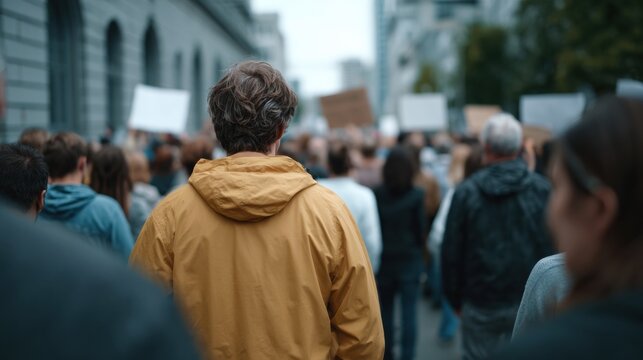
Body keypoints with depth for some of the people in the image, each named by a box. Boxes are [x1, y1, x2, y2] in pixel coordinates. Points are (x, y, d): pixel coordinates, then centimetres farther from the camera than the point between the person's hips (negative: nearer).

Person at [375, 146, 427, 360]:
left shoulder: (377, 195, -6)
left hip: (383, 260, 3)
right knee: (409, 312, 2)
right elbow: (421, 230, -5)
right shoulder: (416, 196, -12)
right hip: (410, 260, -2)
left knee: (385, 310, 16)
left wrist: (379, 250, 12)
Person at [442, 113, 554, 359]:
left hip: (480, 304, -1)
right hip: (530, 303, 1)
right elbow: (553, 247, -1)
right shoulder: (542, 189, -5)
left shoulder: (466, 192, -7)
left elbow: (451, 251, -3)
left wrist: (455, 298, 8)